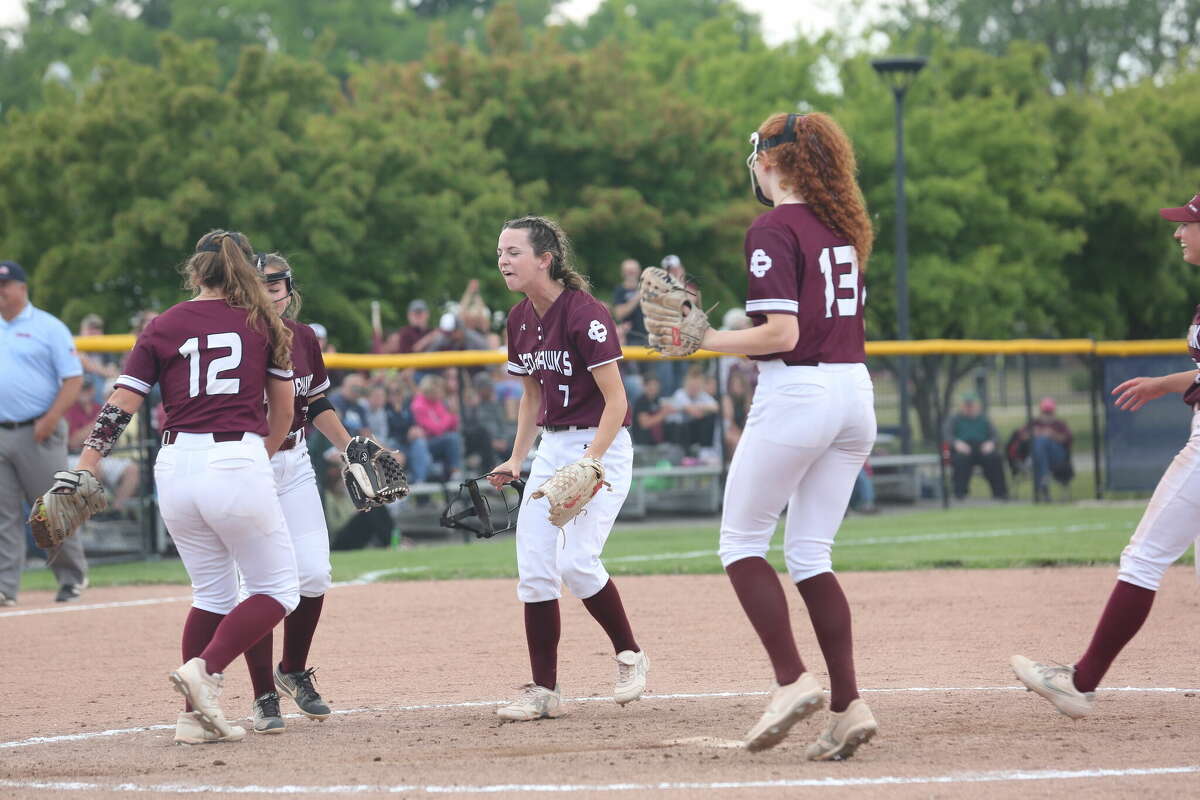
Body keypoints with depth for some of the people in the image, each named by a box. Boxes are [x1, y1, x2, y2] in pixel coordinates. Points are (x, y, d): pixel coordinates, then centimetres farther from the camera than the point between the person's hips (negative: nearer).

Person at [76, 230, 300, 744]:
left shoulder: (162, 327, 8)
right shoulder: (262, 324, 6)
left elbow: (120, 406, 0)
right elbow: (283, 409, 13)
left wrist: (85, 466, -2)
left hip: (176, 466, 4)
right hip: (239, 463, -4)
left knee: (212, 594, 18)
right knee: (277, 589, 7)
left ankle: (195, 715, 12)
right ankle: (205, 670, -15)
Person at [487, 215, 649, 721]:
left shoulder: (584, 314, -18)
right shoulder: (520, 320, 6)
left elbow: (616, 401, -19)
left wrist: (588, 464, -28)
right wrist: (516, 461, 10)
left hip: (602, 446, -8)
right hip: (552, 448, 8)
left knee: (577, 562, -18)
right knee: (533, 567, 0)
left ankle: (629, 655, 6)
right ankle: (544, 692, 5)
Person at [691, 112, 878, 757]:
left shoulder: (772, 231, -11)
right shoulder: (842, 227, 14)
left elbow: (782, 334, -18)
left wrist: (708, 341, -8)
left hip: (796, 391, -8)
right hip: (855, 392, 8)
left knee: (741, 541, 5)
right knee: (808, 554, 10)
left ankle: (792, 680, -10)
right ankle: (848, 706, 0)